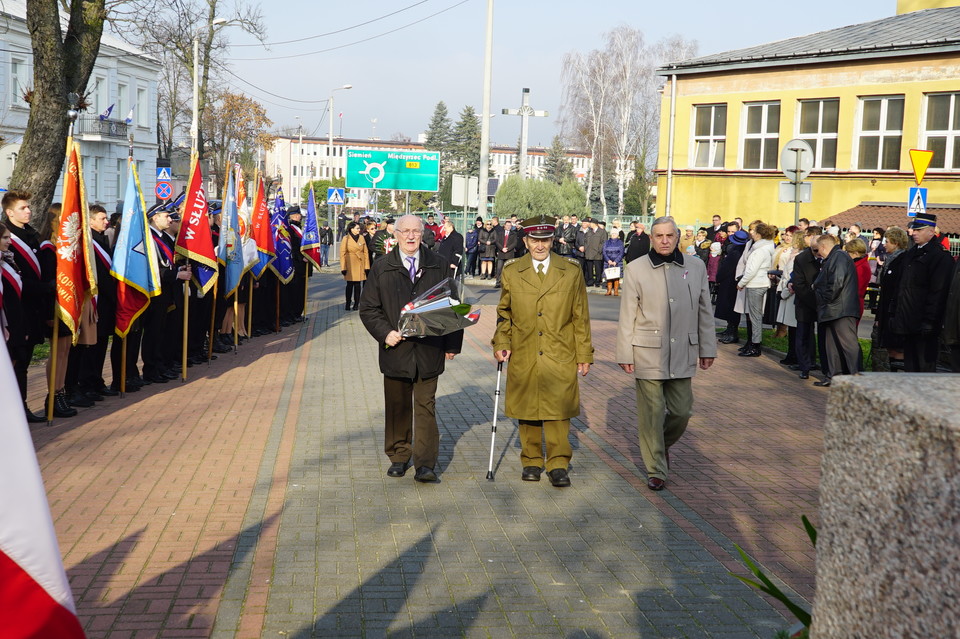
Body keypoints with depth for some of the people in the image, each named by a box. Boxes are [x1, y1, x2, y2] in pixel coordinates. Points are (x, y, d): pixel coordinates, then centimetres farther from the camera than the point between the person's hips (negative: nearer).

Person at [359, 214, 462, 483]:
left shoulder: (439, 266, 6)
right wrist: (385, 333, -11)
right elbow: (368, 308, 5)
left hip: (429, 350, -1)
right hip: (396, 349, 1)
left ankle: (425, 464, 2)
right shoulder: (382, 268, 5)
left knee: (426, 406, 0)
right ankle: (399, 457, 22)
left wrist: (452, 343, 3)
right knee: (397, 407, 10)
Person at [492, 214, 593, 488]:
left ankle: (558, 465, 6)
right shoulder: (511, 271, 6)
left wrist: (584, 354, 4)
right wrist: (501, 344, 1)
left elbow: (581, 316, 6)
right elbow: (504, 313, 15)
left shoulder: (571, 270, 4)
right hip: (523, 355, 1)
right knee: (526, 409, 6)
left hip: (560, 355, -1)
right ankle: (531, 461, 20)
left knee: (558, 409, -3)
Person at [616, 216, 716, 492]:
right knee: (652, 413, 2)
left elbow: (704, 310, 11)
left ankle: (664, 443, 39)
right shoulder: (636, 269, -2)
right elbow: (627, 315, -1)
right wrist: (625, 354, -4)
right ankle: (655, 470, 15)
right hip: (648, 353, -3)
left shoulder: (696, 266, 6)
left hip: (683, 354, 3)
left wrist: (707, 348, 11)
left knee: (681, 411, 7)